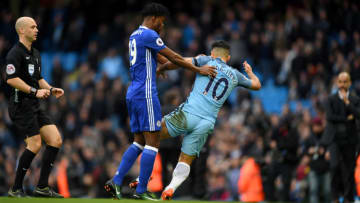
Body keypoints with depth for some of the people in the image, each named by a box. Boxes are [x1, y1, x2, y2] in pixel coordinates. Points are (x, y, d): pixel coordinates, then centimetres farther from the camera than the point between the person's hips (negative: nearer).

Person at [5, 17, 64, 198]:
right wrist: (35, 91, -21)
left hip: (35, 106, 9)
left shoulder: (35, 54, 19)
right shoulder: (15, 53, -10)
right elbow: (11, 79, -21)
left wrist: (51, 89, 10)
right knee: (35, 145, -13)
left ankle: (42, 187, 3)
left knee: (56, 140, 0)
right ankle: (16, 189, -2)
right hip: (21, 106, -9)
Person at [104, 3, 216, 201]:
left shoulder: (135, 36, 20)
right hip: (146, 94, -10)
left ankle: (116, 181, 2)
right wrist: (198, 69, 1)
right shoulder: (149, 35, -10)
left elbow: (161, 58, 26)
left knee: (139, 142, 13)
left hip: (132, 94, 10)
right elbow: (173, 58, -8)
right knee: (152, 142, -7)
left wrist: (193, 60, 27)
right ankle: (141, 190, -9)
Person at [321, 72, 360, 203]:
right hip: (334, 138, -2)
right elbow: (329, 117, -9)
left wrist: (347, 103, -12)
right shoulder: (331, 100, 4)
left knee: (349, 169, 2)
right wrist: (347, 119, -8)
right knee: (335, 165, -18)